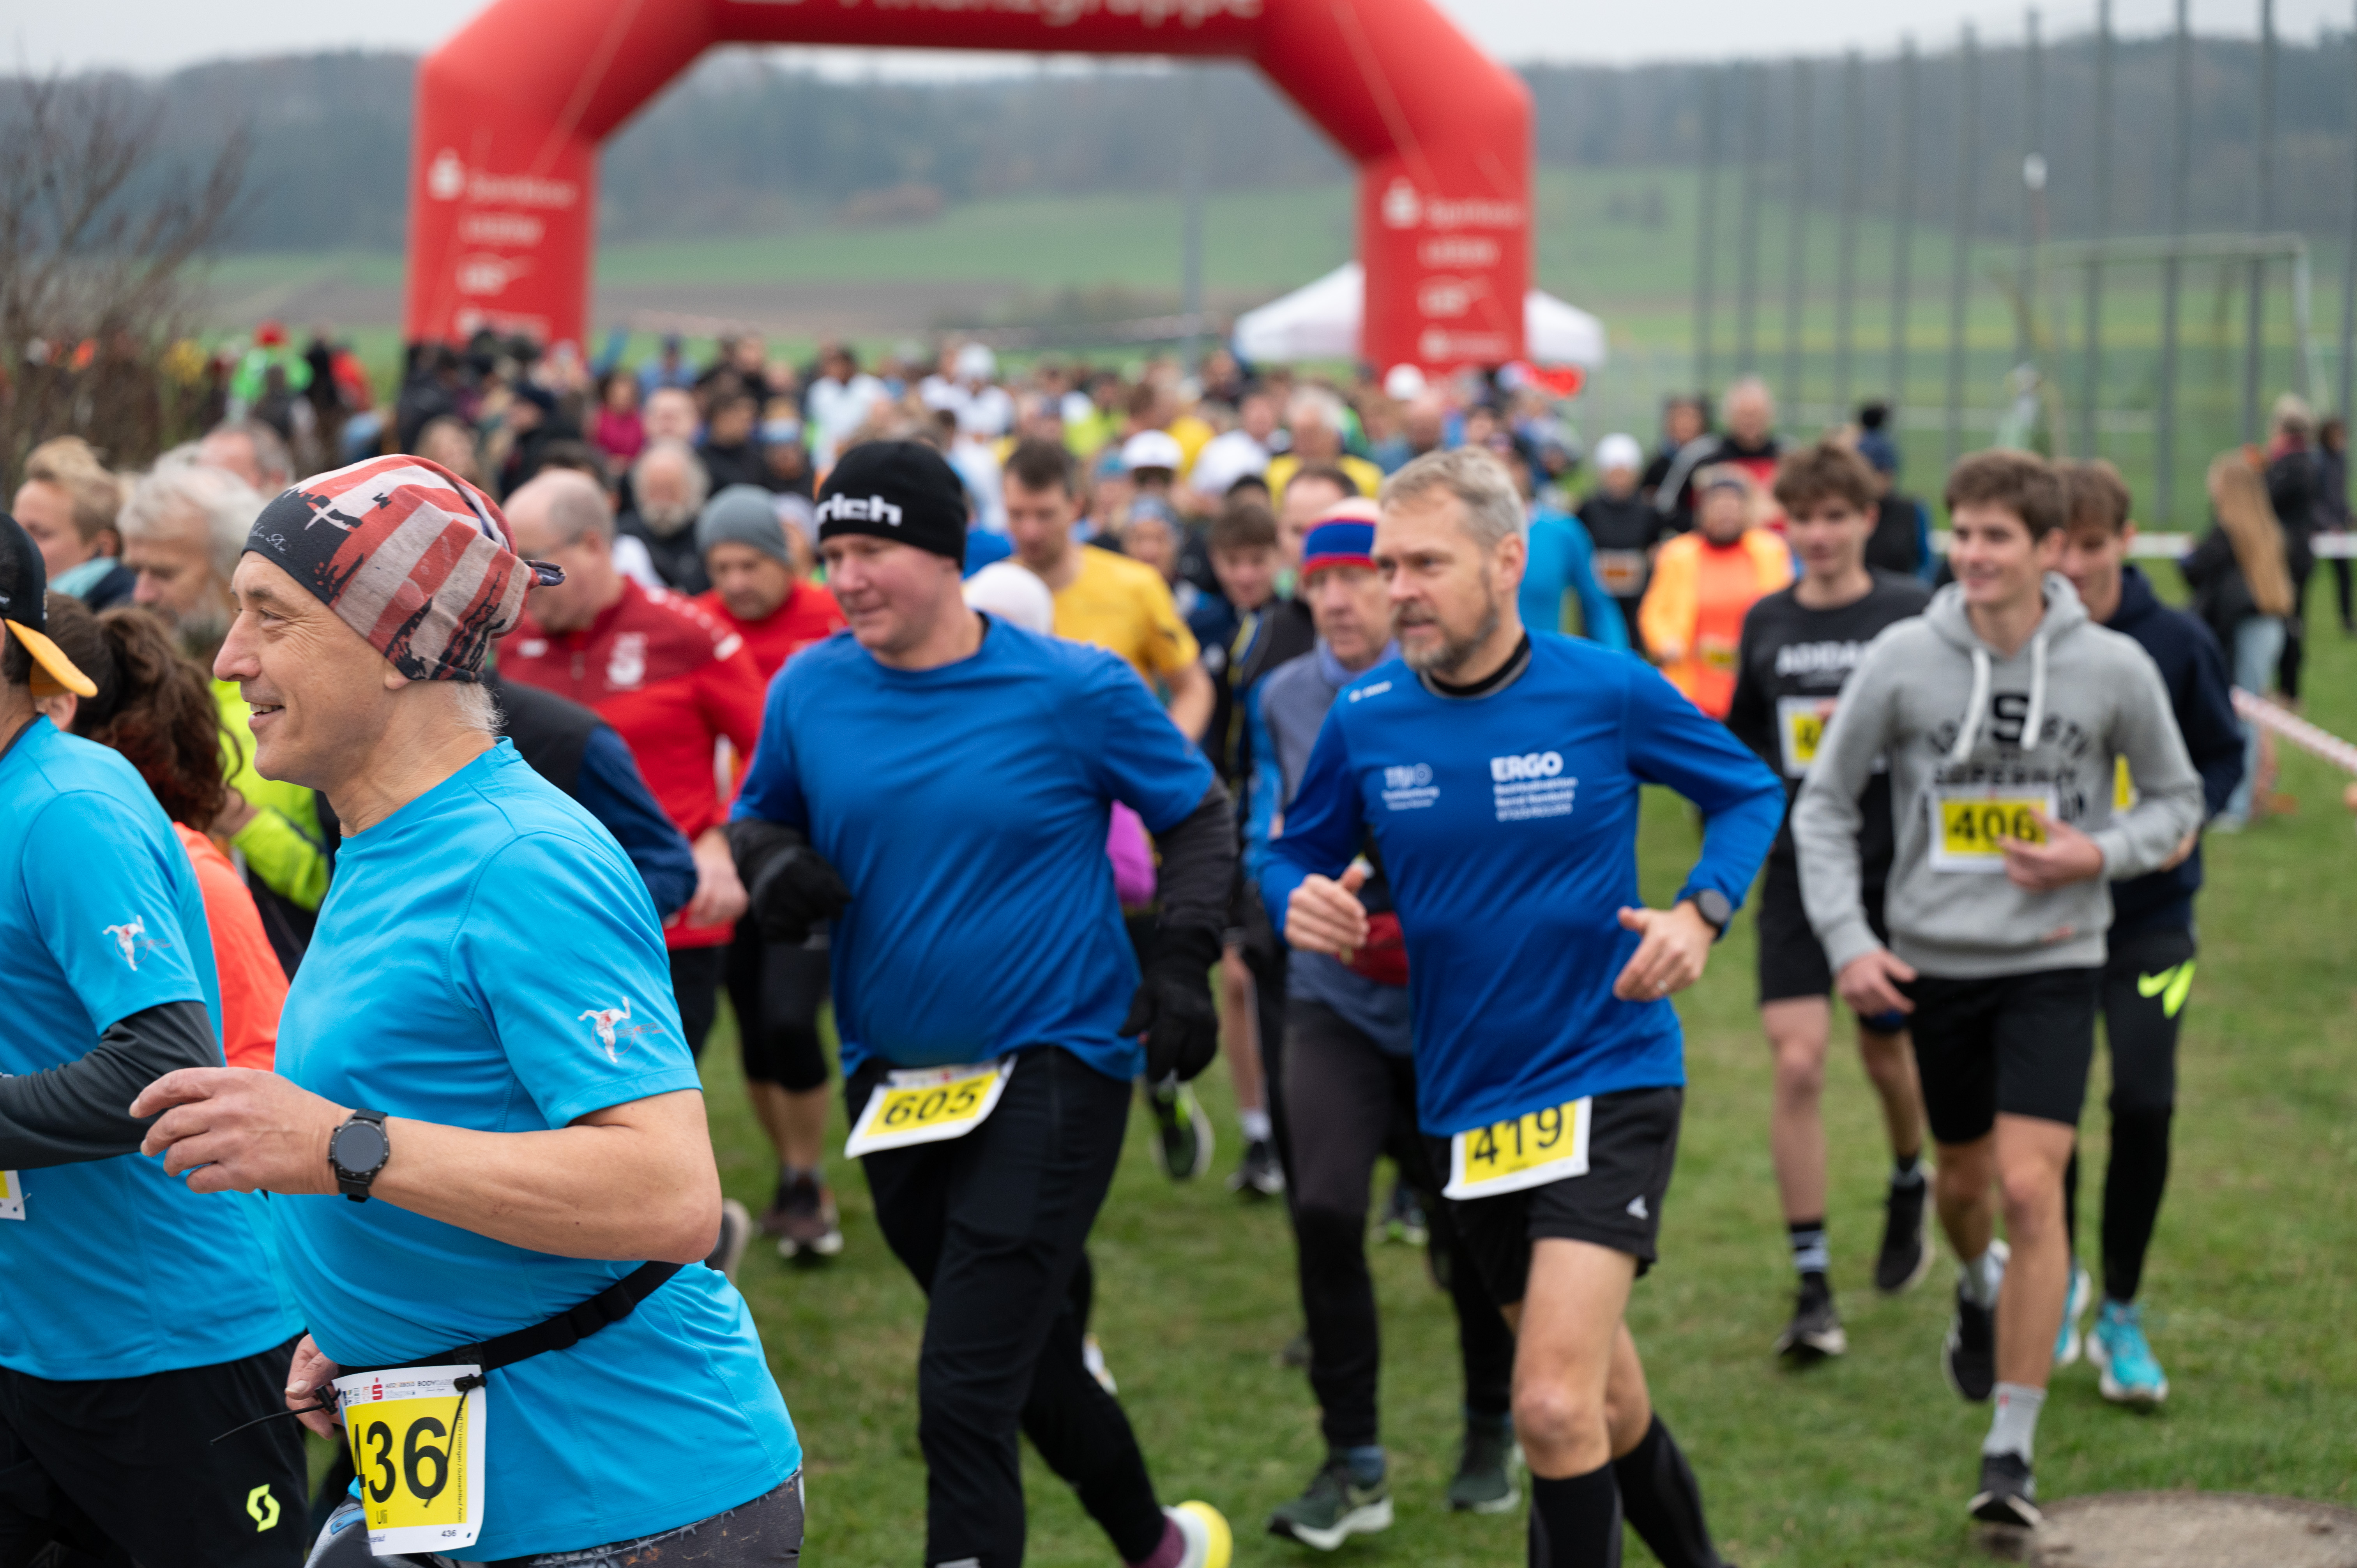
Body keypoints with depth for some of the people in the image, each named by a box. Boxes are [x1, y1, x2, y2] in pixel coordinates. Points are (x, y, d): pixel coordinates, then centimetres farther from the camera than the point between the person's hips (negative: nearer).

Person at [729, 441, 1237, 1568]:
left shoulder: (1075, 690, -9)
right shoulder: (808, 692, 0)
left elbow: (1200, 818, 3)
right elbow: (756, 821, 15)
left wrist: (1182, 961, -11)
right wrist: (768, 860, -9)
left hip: (1054, 1068, -5)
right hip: (892, 1082, 5)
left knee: (963, 1399, -16)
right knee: (1028, 1361, 20)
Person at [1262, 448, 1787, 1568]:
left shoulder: (1609, 692, -10)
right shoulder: (1364, 720, -3)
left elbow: (1749, 792, 5)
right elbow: (1295, 853, 11)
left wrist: (1702, 911, -12)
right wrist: (1300, 902, -12)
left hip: (1607, 1083, -4)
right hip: (1461, 1098, 4)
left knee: (1555, 1404, -20)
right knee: (1602, 1398, 20)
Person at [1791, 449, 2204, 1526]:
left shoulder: (2113, 668, -7)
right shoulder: (1902, 659, -7)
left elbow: (2177, 797, 8)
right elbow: (1824, 803, 3)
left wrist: (2098, 854, -12)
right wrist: (1847, 941, -6)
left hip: (2054, 961, -2)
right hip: (1934, 959, 2)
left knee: (2031, 1187, -14)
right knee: (1964, 1175, 18)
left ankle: (2012, 1450, -9)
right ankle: (1978, 1290, 55)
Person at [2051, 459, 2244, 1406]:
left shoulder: (2177, 643, -6)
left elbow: (2224, 755, 5)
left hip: (2148, 911, 0)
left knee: (2144, 1105, -7)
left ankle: (2120, 1314, 11)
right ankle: (2060, 1279, 32)